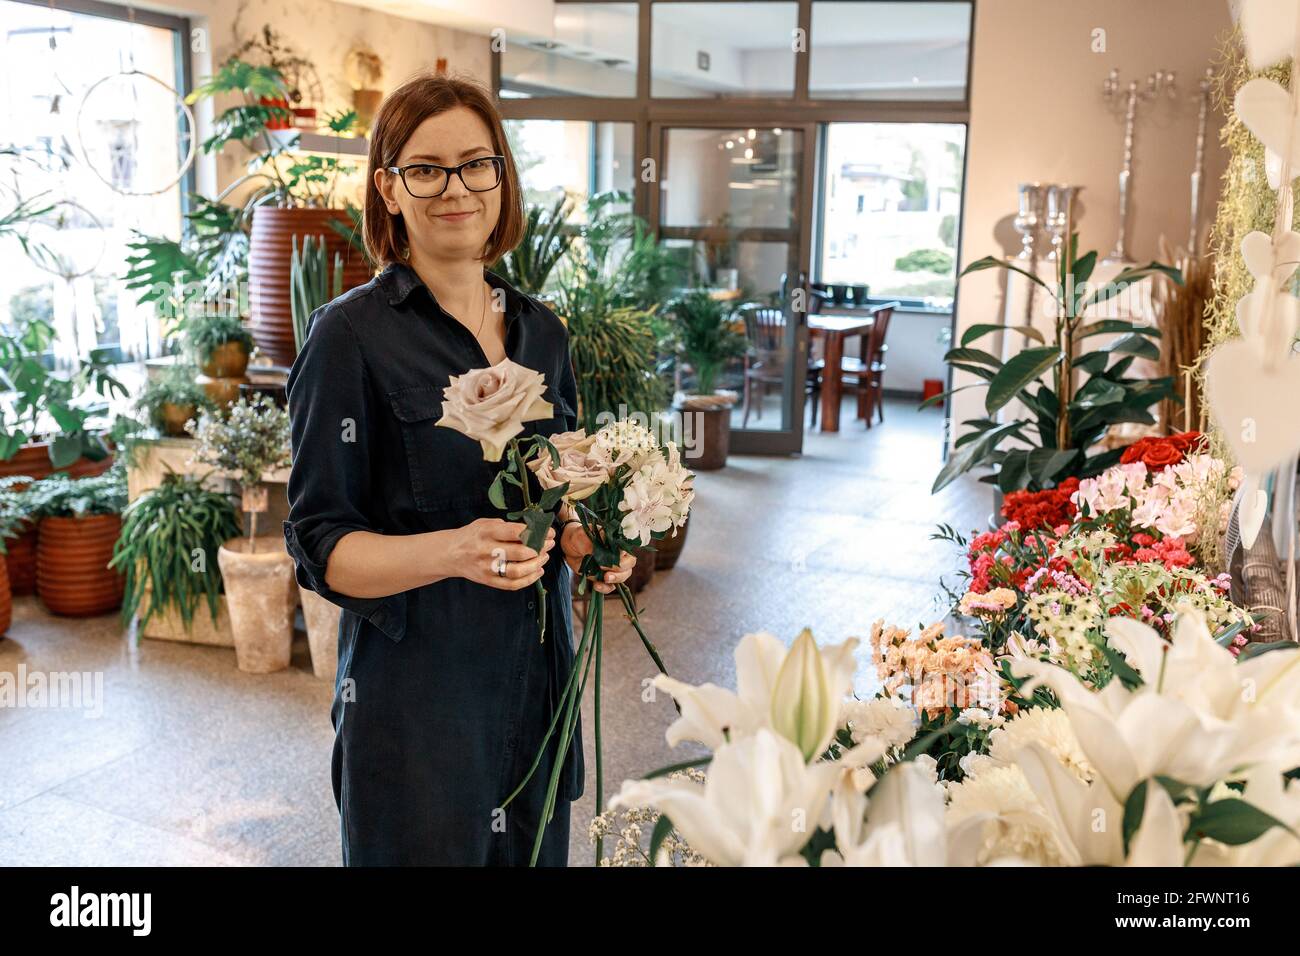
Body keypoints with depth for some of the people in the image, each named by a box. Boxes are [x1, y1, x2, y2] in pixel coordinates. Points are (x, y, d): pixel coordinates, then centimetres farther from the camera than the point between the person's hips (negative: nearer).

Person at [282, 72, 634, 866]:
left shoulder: (542, 331, 6)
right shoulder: (352, 334, -11)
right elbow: (320, 545, -12)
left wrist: (585, 540, -5)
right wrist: (451, 552, -28)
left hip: (537, 679, 6)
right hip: (413, 691, -5)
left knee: (533, 851, 19)